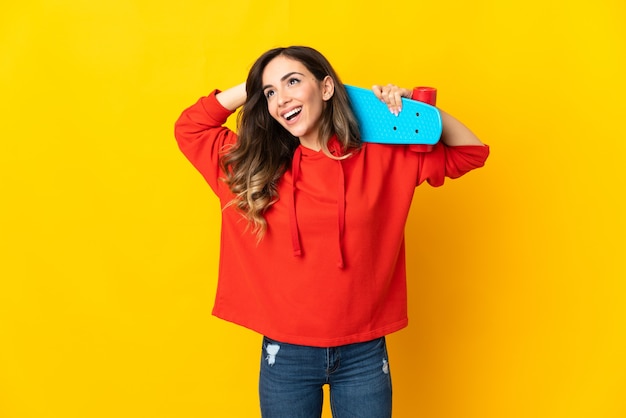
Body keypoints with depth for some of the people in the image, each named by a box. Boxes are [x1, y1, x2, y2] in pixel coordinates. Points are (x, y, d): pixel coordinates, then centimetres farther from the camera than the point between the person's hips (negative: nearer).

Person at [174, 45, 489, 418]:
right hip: (285, 355, 1)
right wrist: (251, 89, 1)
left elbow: (470, 152, 6)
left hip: (364, 355, 0)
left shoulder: (382, 158, -2)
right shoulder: (255, 165, 0)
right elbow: (189, 126, 8)